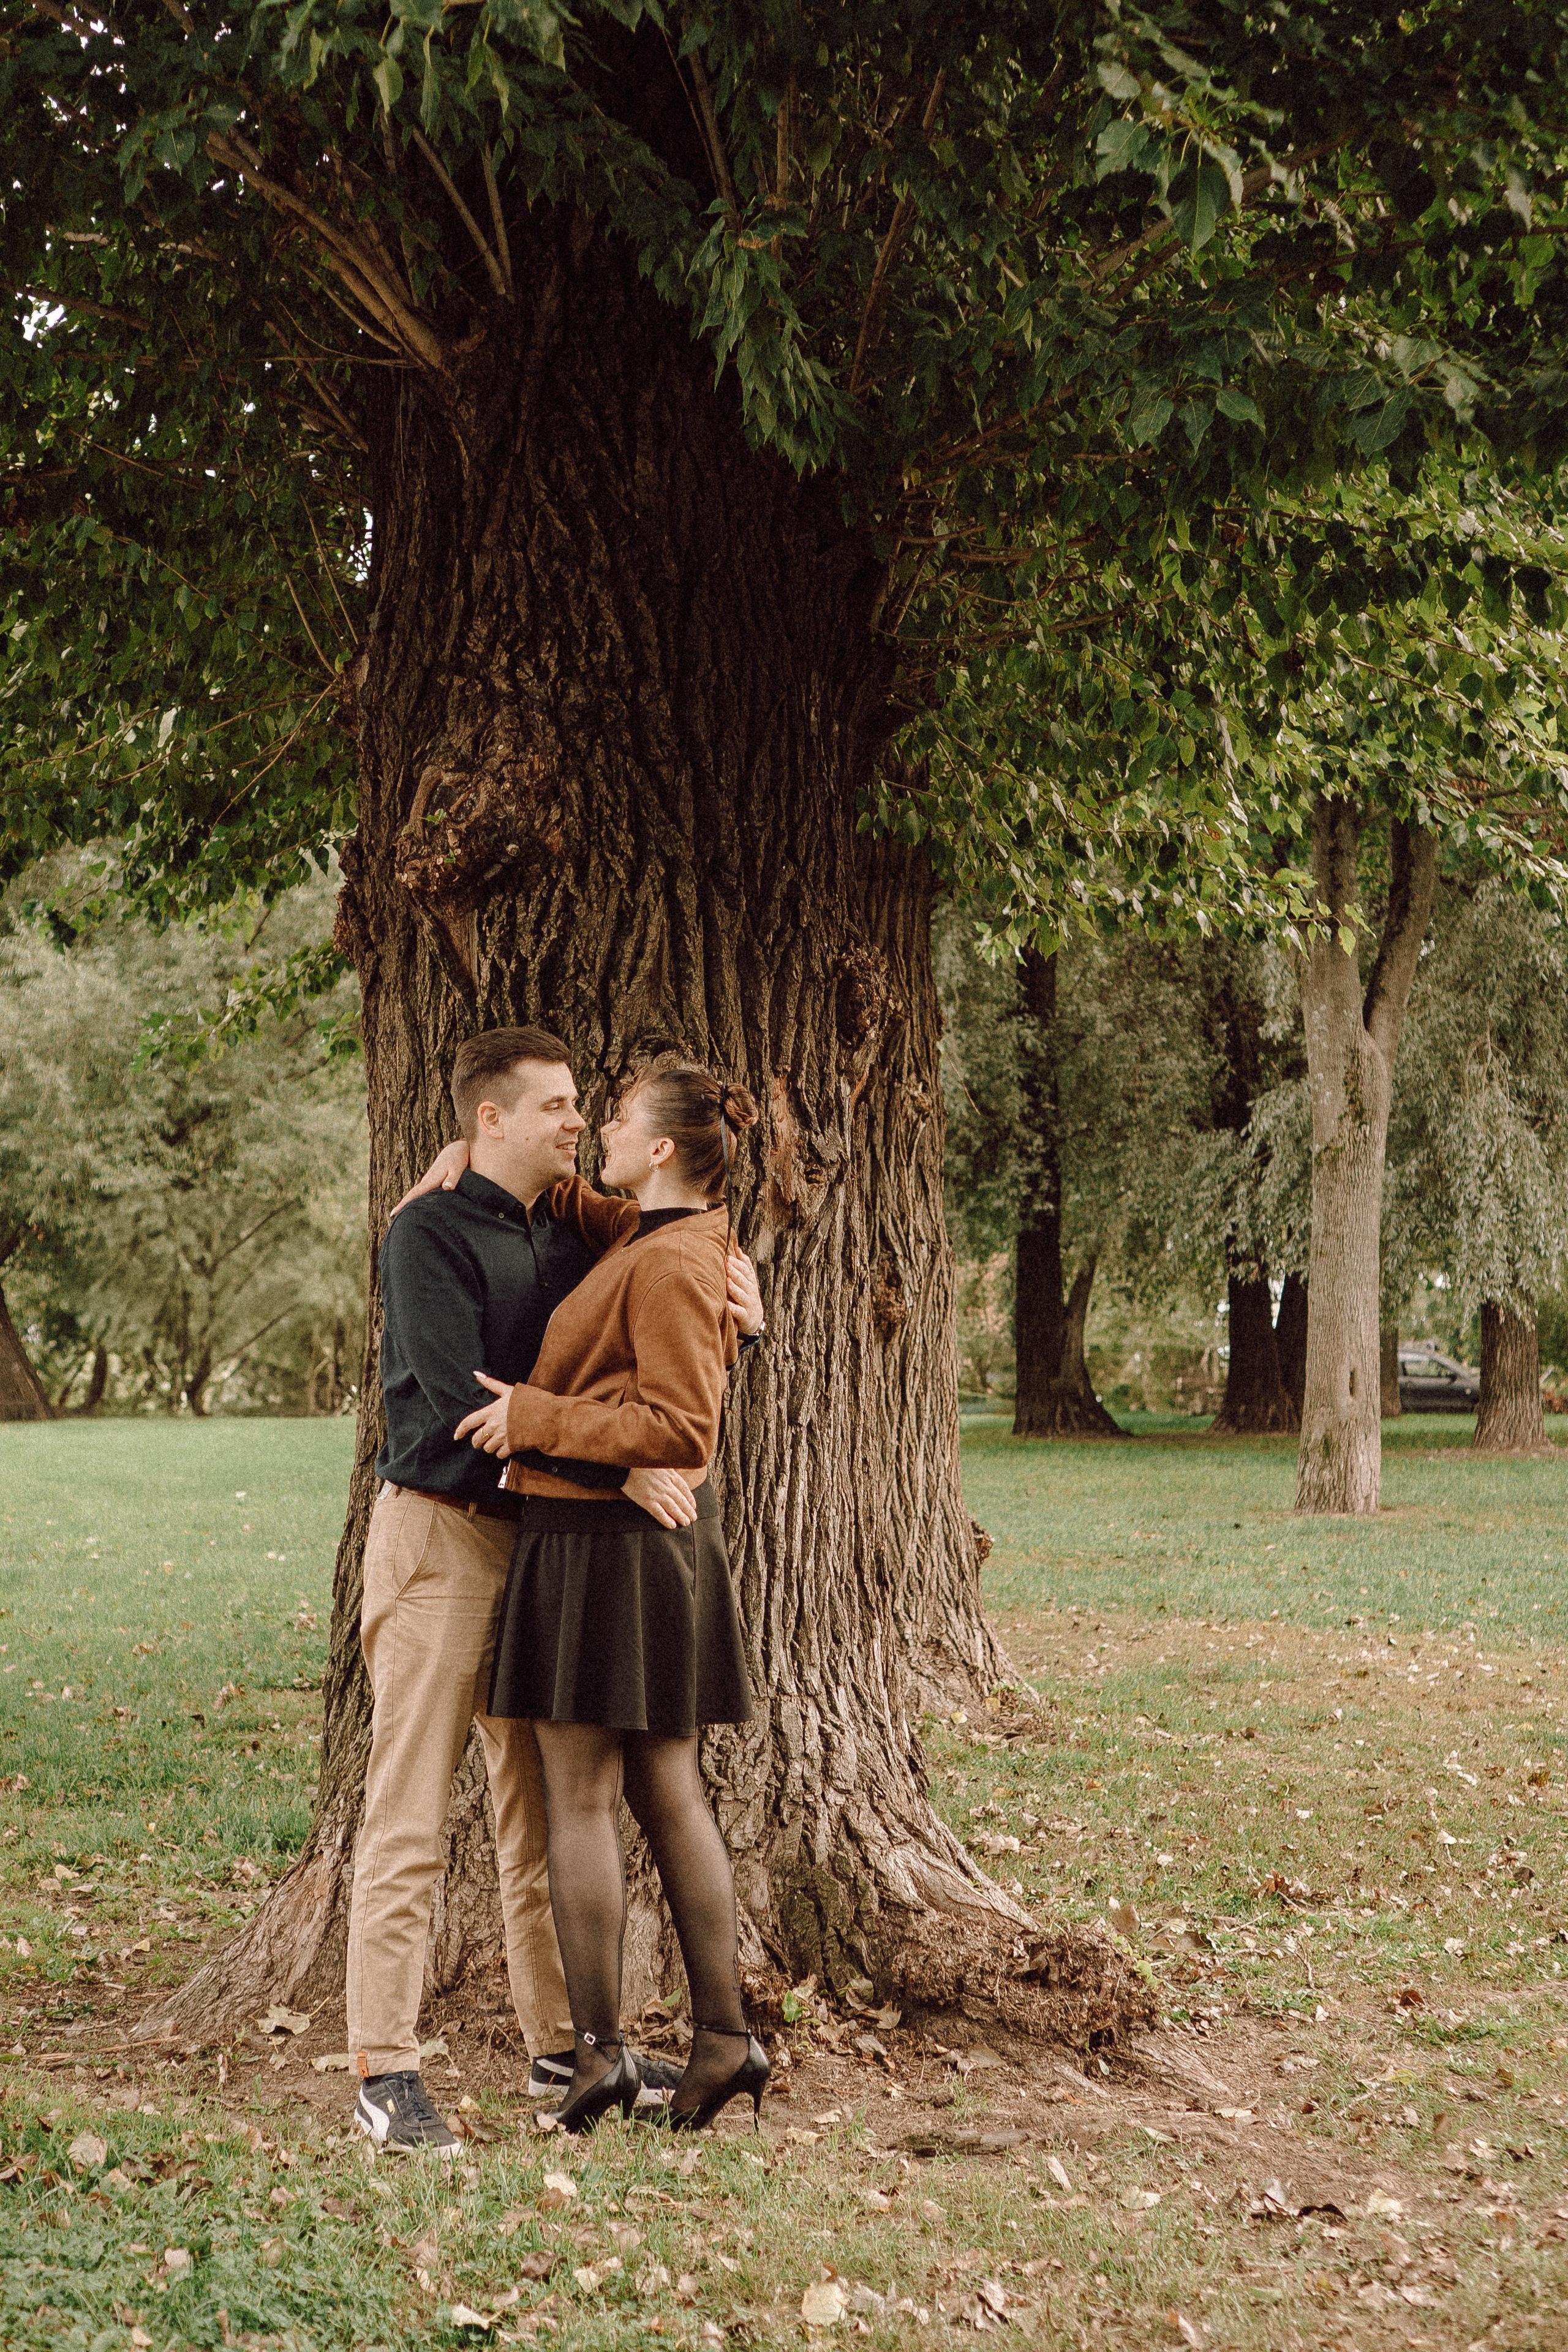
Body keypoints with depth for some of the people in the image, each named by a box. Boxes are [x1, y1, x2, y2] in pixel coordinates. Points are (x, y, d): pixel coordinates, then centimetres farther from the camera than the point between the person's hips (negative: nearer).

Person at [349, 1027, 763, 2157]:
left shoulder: (569, 1235, 12)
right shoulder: (431, 1233, -10)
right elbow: (460, 1400, -19)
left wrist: (729, 1282, 1)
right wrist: (618, 1471, -22)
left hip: (541, 1533, 7)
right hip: (439, 1527, -7)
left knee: (543, 1806, 12)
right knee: (412, 1815, -6)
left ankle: (561, 2044, 21)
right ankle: (386, 2071, -3)